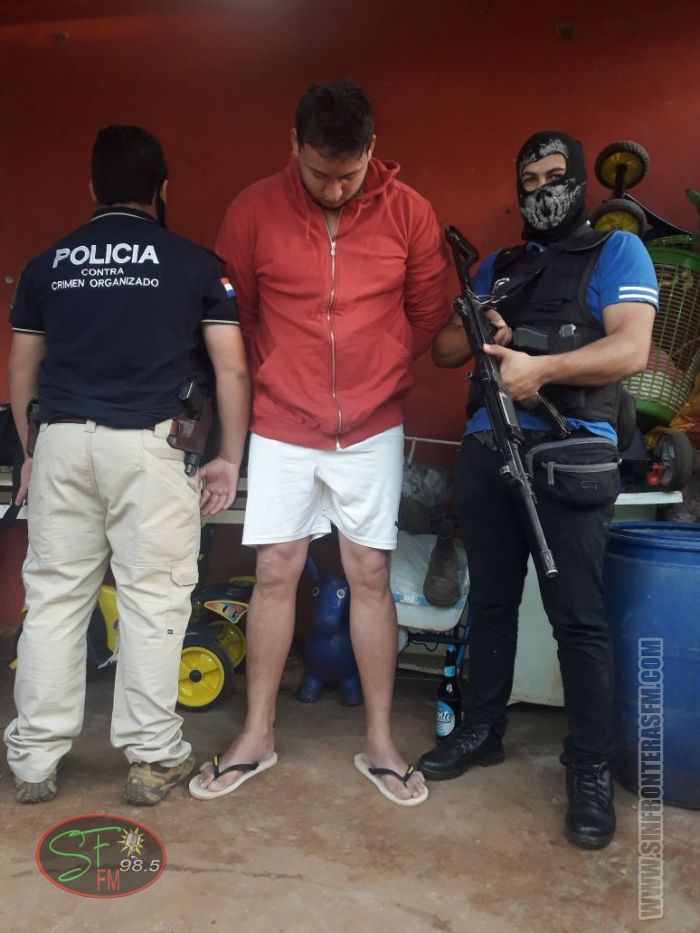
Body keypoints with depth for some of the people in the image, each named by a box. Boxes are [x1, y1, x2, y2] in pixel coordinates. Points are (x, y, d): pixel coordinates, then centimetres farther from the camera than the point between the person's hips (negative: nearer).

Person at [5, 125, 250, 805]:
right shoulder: (194, 263, 3)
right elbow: (232, 369, -1)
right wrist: (230, 457, 5)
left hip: (62, 443, 3)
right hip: (148, 445, -3)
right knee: (153, 600, 4)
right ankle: (152, 757, 14)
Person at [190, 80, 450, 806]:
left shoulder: (408, 211, -4)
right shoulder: (253, 210, -5)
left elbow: (429, 312, 6)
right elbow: (234, 312, 4)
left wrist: (375, 370, 7)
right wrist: (283, 375, 7)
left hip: (373, 429, 0)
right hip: (281, 427, 0)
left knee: (370, 576, 5)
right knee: (275, 574, 5)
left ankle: (379, 744, 19)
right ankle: (257, 736, 21)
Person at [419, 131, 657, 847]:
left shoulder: (616, 251, 7)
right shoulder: (496, 267, 22)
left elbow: (631, 349, -8)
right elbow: (442, 349, 18)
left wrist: (540, 367, -19)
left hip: (570, 453, -5)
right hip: (487, 448, 5)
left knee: (577, 617, -4)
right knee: (490, 601, 12)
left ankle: (590, 768, 10)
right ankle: (482, 730, 27)